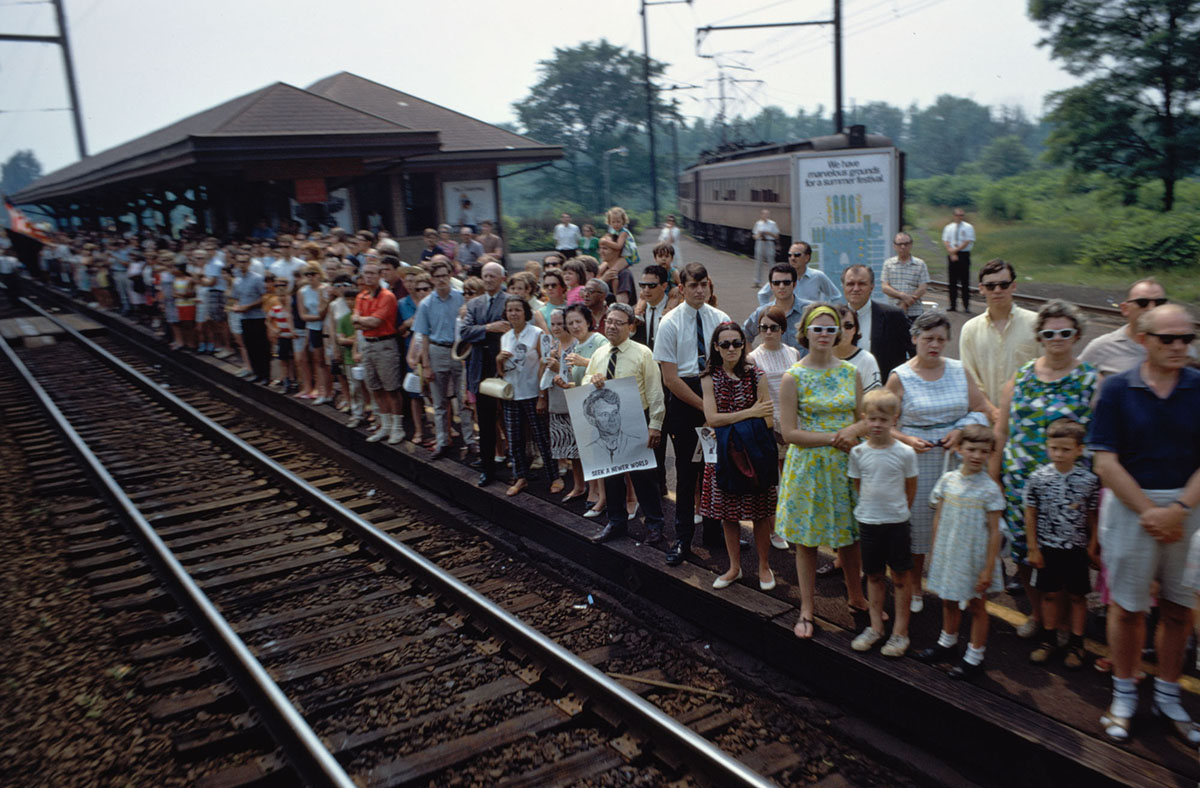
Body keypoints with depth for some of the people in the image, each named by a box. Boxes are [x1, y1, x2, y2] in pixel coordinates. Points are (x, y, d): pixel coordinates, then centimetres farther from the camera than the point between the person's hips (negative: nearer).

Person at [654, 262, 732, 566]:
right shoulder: (670, 323, -5)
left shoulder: (721, 319, 3)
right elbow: (671, 378, -8)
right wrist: (703, 405, -10)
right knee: (687, 469, 3)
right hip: (684, 399, -2)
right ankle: (683, 538, 15)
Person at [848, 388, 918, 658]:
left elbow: (911, 489, 1)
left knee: (900, 577, 6)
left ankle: (900, 632, 16)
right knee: (873, 576, 13)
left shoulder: (905, 453, -10)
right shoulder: (858, 452, -3)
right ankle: (875, 627, 26)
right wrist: (872, 506, 7)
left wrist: (897, 511, 3)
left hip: (897, 522, -2)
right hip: (868, 521, 2)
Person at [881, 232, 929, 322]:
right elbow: (885, 287, -1)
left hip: (915, 313, -1)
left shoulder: (920, 264, 3)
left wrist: (905, 304, -12)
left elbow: (922, 289, -4)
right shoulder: (888, 263, 7)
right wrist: (902, 295, -16)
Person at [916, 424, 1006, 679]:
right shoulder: (948, 480, -3)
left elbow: (994, 531, -12)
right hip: (948, 554, 4)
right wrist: (936, 553, 7)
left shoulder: (989, 488, -14)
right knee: (949, 601, 20)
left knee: (976, 606, 10)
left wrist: (988, 568, -13)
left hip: (975, 558, -4)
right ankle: (947, 644, 42)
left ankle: (975, 657, 25)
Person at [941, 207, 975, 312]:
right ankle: (953, 305, 9)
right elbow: (945, 242, 3)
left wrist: (955, 250, -14)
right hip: (951, 256, 3)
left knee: (965, 282, -4)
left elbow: (967, 242, -7)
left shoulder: (968, 227, 1)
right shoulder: (948, 228, 10)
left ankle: (966, 306, -1)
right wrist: (952, 253, -11)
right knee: (952, 281, 4)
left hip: (964, 255, -3)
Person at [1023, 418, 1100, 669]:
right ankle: (1049, 640, 25)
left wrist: (1092, 547, 0)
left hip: (1076, 548, 0)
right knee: (1049, 594, 11)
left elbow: (1093, 517, 1)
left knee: (1077, 596, 9)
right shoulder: (1038, 478, -7)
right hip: (1047, 547, 1)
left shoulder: (1089, 480, -8)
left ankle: (1076, 643, 22)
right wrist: (1033, 549, -2)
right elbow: (1030, 515, -1)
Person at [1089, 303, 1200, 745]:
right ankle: (1124, 694, 24)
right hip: (1129, 506, -2)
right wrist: (1149, 511, -12)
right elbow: (1105, 463, -7)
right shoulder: (1117, 390, -4)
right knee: (1126, 606, 7)